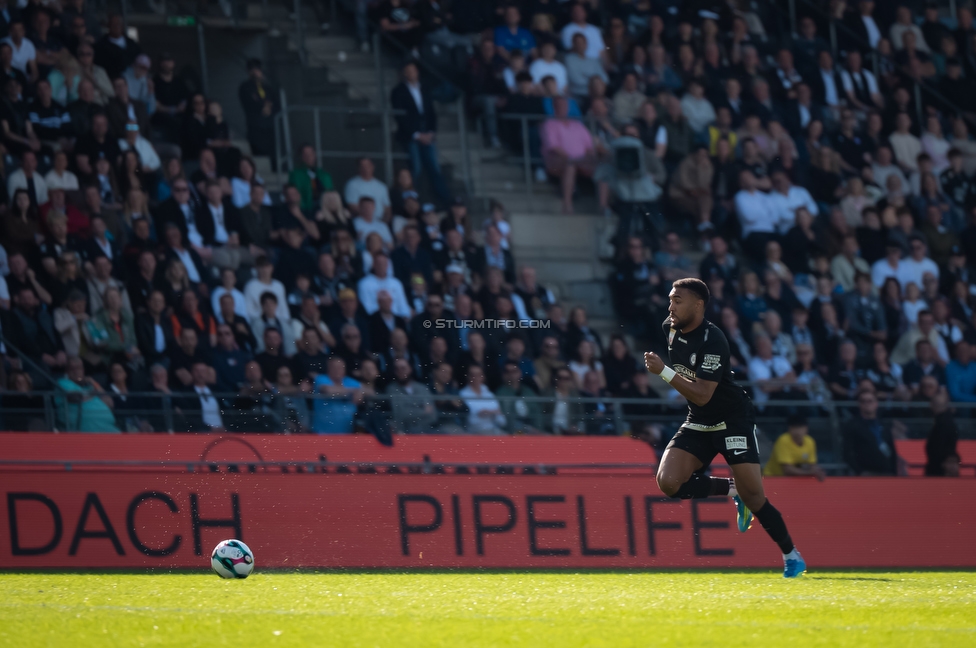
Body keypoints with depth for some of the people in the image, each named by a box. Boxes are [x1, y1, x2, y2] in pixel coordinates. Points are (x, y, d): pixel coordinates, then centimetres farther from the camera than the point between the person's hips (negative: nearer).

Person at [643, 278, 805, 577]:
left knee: (753, 496, -12)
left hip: (733, 419, -7)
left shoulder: (712, 341, -25)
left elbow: (702, 395, -32)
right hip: (698, 423, 7)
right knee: (668, 481, -15)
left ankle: (791, 556, 7)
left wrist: (663, 372, -35)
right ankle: (732, 490, 8)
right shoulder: (670, 328, -1)